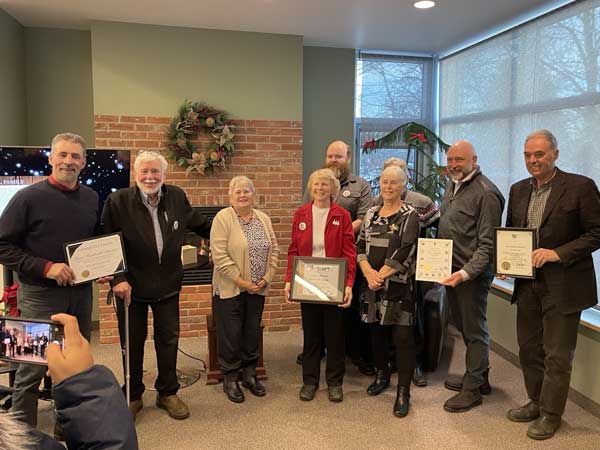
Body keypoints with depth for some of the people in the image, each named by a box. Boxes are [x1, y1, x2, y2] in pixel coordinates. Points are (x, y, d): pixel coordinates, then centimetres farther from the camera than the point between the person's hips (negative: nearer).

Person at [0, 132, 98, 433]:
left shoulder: (91, 198, 7)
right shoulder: (29, 197, -9)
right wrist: (45, 267, -19)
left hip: (81, 293, 5)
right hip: (40, 295, -5)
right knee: (33, 368, 3)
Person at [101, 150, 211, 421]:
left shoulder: (177, 197, -2)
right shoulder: (118, 201, -13)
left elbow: (198, 223, 15)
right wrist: (118, 279, -19)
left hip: (168, 286, 3)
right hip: (131, 286, -3)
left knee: (168, 340, 13)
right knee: (132, 343, 12)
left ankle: (168, 393, 31)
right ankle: (133, 396, 32)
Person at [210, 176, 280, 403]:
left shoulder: (263, 219, 7)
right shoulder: (222, 218, -10)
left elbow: (274, 250, 8)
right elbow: (219, 255, -17)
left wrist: (266, 278, -3)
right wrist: (241, 281, -17)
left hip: (257, 289, 5)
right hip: (229, 289, -5)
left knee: (253, 332, 13)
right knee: (231, 334, 4)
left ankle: (249, 374, 28)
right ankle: (230, 379, 20)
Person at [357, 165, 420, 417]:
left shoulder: (410, 216, -4)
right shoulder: (371, 214, 11)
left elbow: (404, 252, -13)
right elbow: (360, 246, 6)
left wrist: (381, 275, -14)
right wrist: (368, 272, -10)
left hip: (398, 285, -5)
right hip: (372, 283, 5)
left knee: (402, 337, -3)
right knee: (376, 331, 14)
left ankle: (403, 393, 6)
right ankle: (382, 375, 34)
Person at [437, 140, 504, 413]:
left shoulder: (486, 193, -15)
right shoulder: (452, 187, 12)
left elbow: (488, 244, -19)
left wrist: (466, 273, -26)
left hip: (472, 274, -8)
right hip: (450, 270, 8)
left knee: (474, 331, 5)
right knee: (463, 326, 18)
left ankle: (472, 389, 18)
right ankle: (478, 376, 35)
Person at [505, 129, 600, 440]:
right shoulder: (518, 190, 8)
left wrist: (558, 253, -21)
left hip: (562, 285, -6)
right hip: (528, 283, 6)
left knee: (557, 354, 6)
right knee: (528, 348, 17)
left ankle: (551, 414, 23)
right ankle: (536, 402, 36)